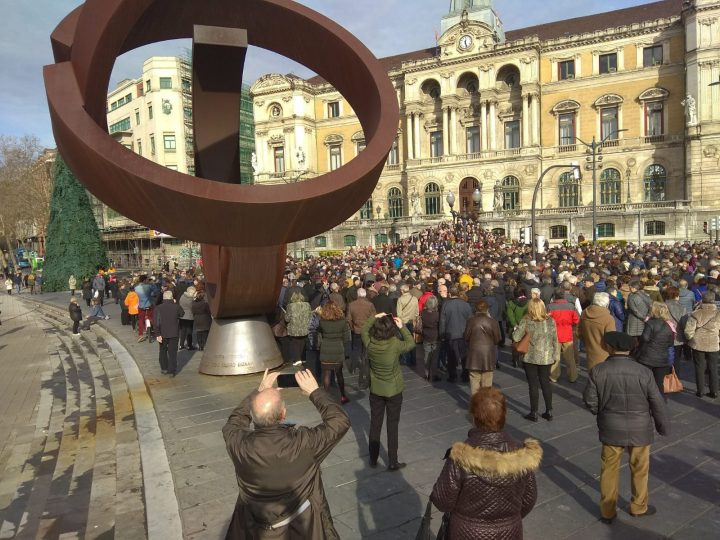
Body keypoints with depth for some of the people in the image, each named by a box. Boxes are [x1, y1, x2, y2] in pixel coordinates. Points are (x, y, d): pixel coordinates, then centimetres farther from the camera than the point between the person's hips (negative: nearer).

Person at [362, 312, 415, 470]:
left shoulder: (370, 343, -16)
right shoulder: (395, 344, -24)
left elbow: (364, 330, 5)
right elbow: (411, 343, -5)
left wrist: (374, 317, 2)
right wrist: (402, 327, -6)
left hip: (376, 390, 3)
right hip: (394, 391, -3)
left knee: (375, 424, 15)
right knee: (392, 425, 10)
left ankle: (373, 459, 27)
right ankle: (392, 462, 18)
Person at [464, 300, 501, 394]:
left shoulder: (471, 321, -9)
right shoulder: (493, 322, -9)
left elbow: (466, 337, -2)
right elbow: (497, 339, -4)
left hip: (474, 354, 0)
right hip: (488, 355, 0)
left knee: (474, 379, 8)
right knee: (487, 380, 11)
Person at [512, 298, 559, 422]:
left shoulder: (526, 321, -13)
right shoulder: (550, 321, -2)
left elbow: (516, 338, -13)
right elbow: (555, 340, 3)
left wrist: (515, 329, 5)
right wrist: (554, 355, 14)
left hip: (530, 358, -3)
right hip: (547, 358, 3)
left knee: (533, 385, 6)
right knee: (546, 382, 16)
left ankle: (534, 413, 14)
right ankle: (549, 411, 22)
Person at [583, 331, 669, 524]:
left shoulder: (597, 371, -15)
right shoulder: (643, 372, -16)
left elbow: (590, 400, -9)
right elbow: (657, 404, -8)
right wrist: (663, 427, 9)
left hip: (611, 430, 0)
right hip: (640, 430, 0)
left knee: (609, 470, 15)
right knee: (639, 469, 21)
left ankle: (607, 512, 26)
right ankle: (638, 507, 39)